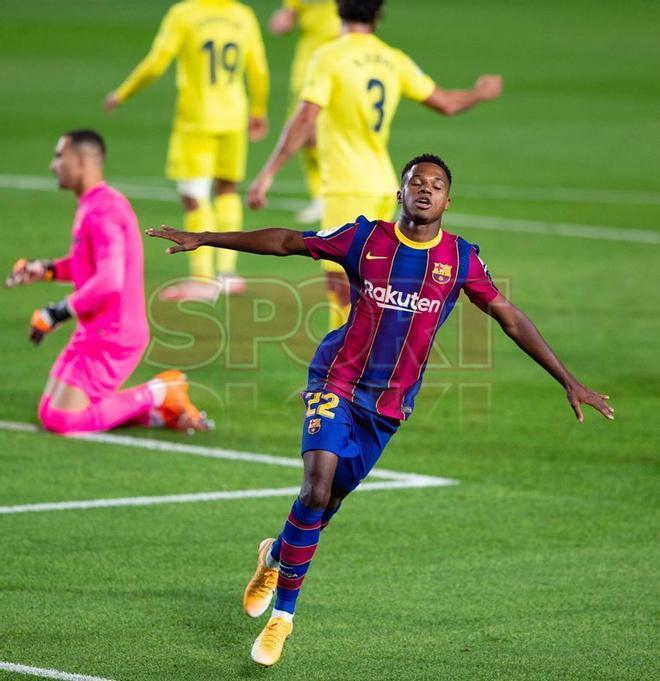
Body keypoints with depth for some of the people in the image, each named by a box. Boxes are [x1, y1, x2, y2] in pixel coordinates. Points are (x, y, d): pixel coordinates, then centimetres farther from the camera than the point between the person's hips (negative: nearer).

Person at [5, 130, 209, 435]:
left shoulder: (102, 211, -19)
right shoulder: (91, 205, 13)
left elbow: (109, 281, -28)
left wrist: (59, 312, -20)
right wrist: (46, 270, 13)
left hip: (109, 339, -10)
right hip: (95, 333, 10)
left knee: (61, 421, -15)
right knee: (49, 412, 11)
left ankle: (158, 394, -6)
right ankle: (162, 409, 7)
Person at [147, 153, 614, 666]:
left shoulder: (461, 259, -2)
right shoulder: (364, 238, -4)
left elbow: (511, 319, 3)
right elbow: (285, 242, 4)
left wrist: (570, 382, 2)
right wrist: (204, 239, 4)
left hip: (389, 403, 2)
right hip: (337, 382, -2)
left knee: (330, 500, 5)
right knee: (317, 489, -18)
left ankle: (277, 556, 38)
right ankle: (282, 615, -1)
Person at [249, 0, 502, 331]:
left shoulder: (329, 57, -10)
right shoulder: (394, 60, 8)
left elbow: (304, 123, -19)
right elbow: (446, 103, 15)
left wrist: (267, 174, -17)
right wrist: (480, 93, 36)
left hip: (347, 189, -7)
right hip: (383, 185, 7)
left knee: (342, 286, -8)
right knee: (343, 285, 15)